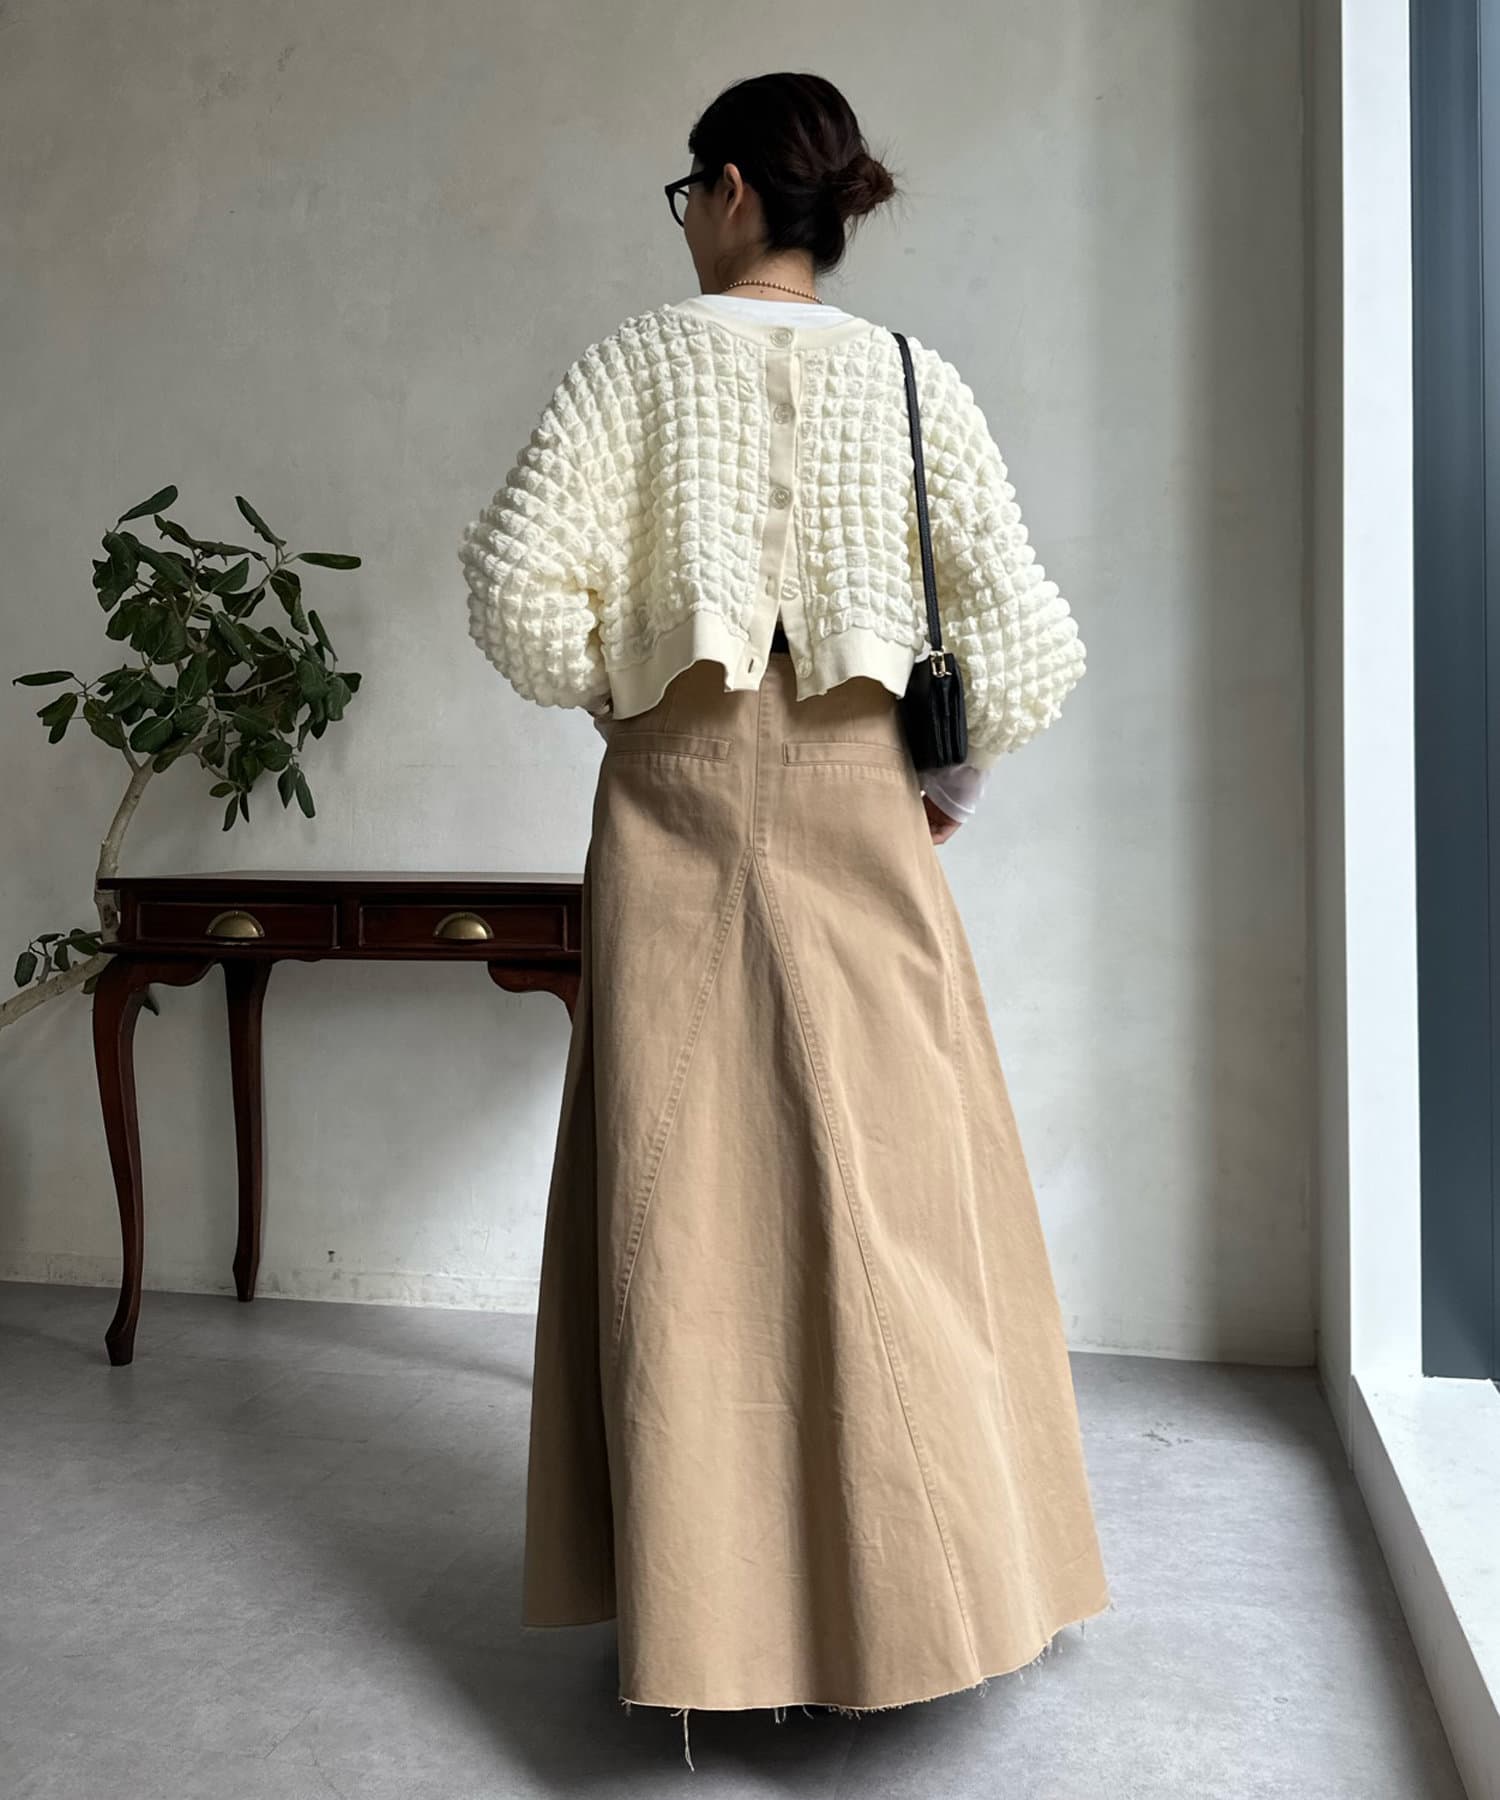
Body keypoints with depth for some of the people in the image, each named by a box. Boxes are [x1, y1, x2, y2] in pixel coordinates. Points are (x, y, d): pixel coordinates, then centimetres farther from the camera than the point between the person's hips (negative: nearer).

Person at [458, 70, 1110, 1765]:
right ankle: (925, 1580, 19)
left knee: (685, 1188, 5)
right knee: (887, 1179, 7)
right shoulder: (911, 379, 4)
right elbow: (1027, 639, -3)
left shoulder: (638, 357, 1)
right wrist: (953, 776, 12)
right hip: (850, 804, 1)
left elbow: (517, 577, -9)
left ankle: (699, 1610, 15)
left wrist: (611, 687, 9)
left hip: (677, 797, -1)